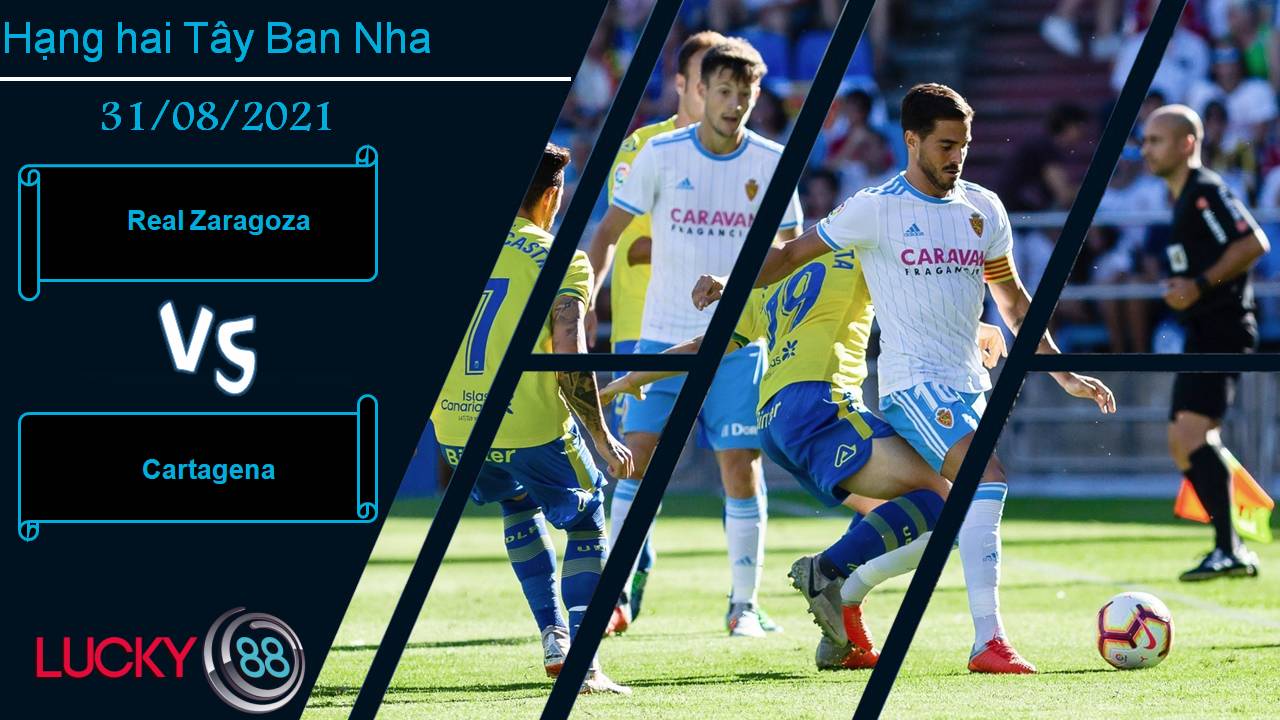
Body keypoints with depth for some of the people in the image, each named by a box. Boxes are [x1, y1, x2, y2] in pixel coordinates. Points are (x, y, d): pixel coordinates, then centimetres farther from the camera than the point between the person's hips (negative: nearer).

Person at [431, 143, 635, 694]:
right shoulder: (562, 261, -5)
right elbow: (570, 360, -14)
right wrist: (602, 439, -5)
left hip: (455, 425, 4)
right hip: (533, 427, -4)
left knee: (518, 503, 33)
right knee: (587, 522, 17)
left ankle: (552, 639, 25)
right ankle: (581, 662, 1)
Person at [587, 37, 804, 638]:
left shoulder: (772, 162, -1)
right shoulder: (660, 155, -4)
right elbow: (608, 233, 2)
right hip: (663, 337, 0)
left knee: (741, 467, -4)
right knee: (638, 459, -7)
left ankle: (745, 604, 5)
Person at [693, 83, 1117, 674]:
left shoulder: (983, 208, 10)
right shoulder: (877, 209, -5)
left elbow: (1012, 300, 20)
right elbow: (792, 255, 2)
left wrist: (1065, 375, 18)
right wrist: (731, 283, -14)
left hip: (967, 384, 7)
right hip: (912, 381, -7)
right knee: (989, 479, -24)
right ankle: (988, 641, -27)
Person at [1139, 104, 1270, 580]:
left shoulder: (1206, 192, -12)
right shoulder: (1183, 198, 18)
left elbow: (1254, 243, -21)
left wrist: (1201, 285, -21)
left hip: (1223, 331, -11)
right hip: (1202, 335, 11)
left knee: (1192, 431, -20)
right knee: (1183, 444, 10)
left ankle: (1228, 550, -24)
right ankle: (1232, 551, 14)